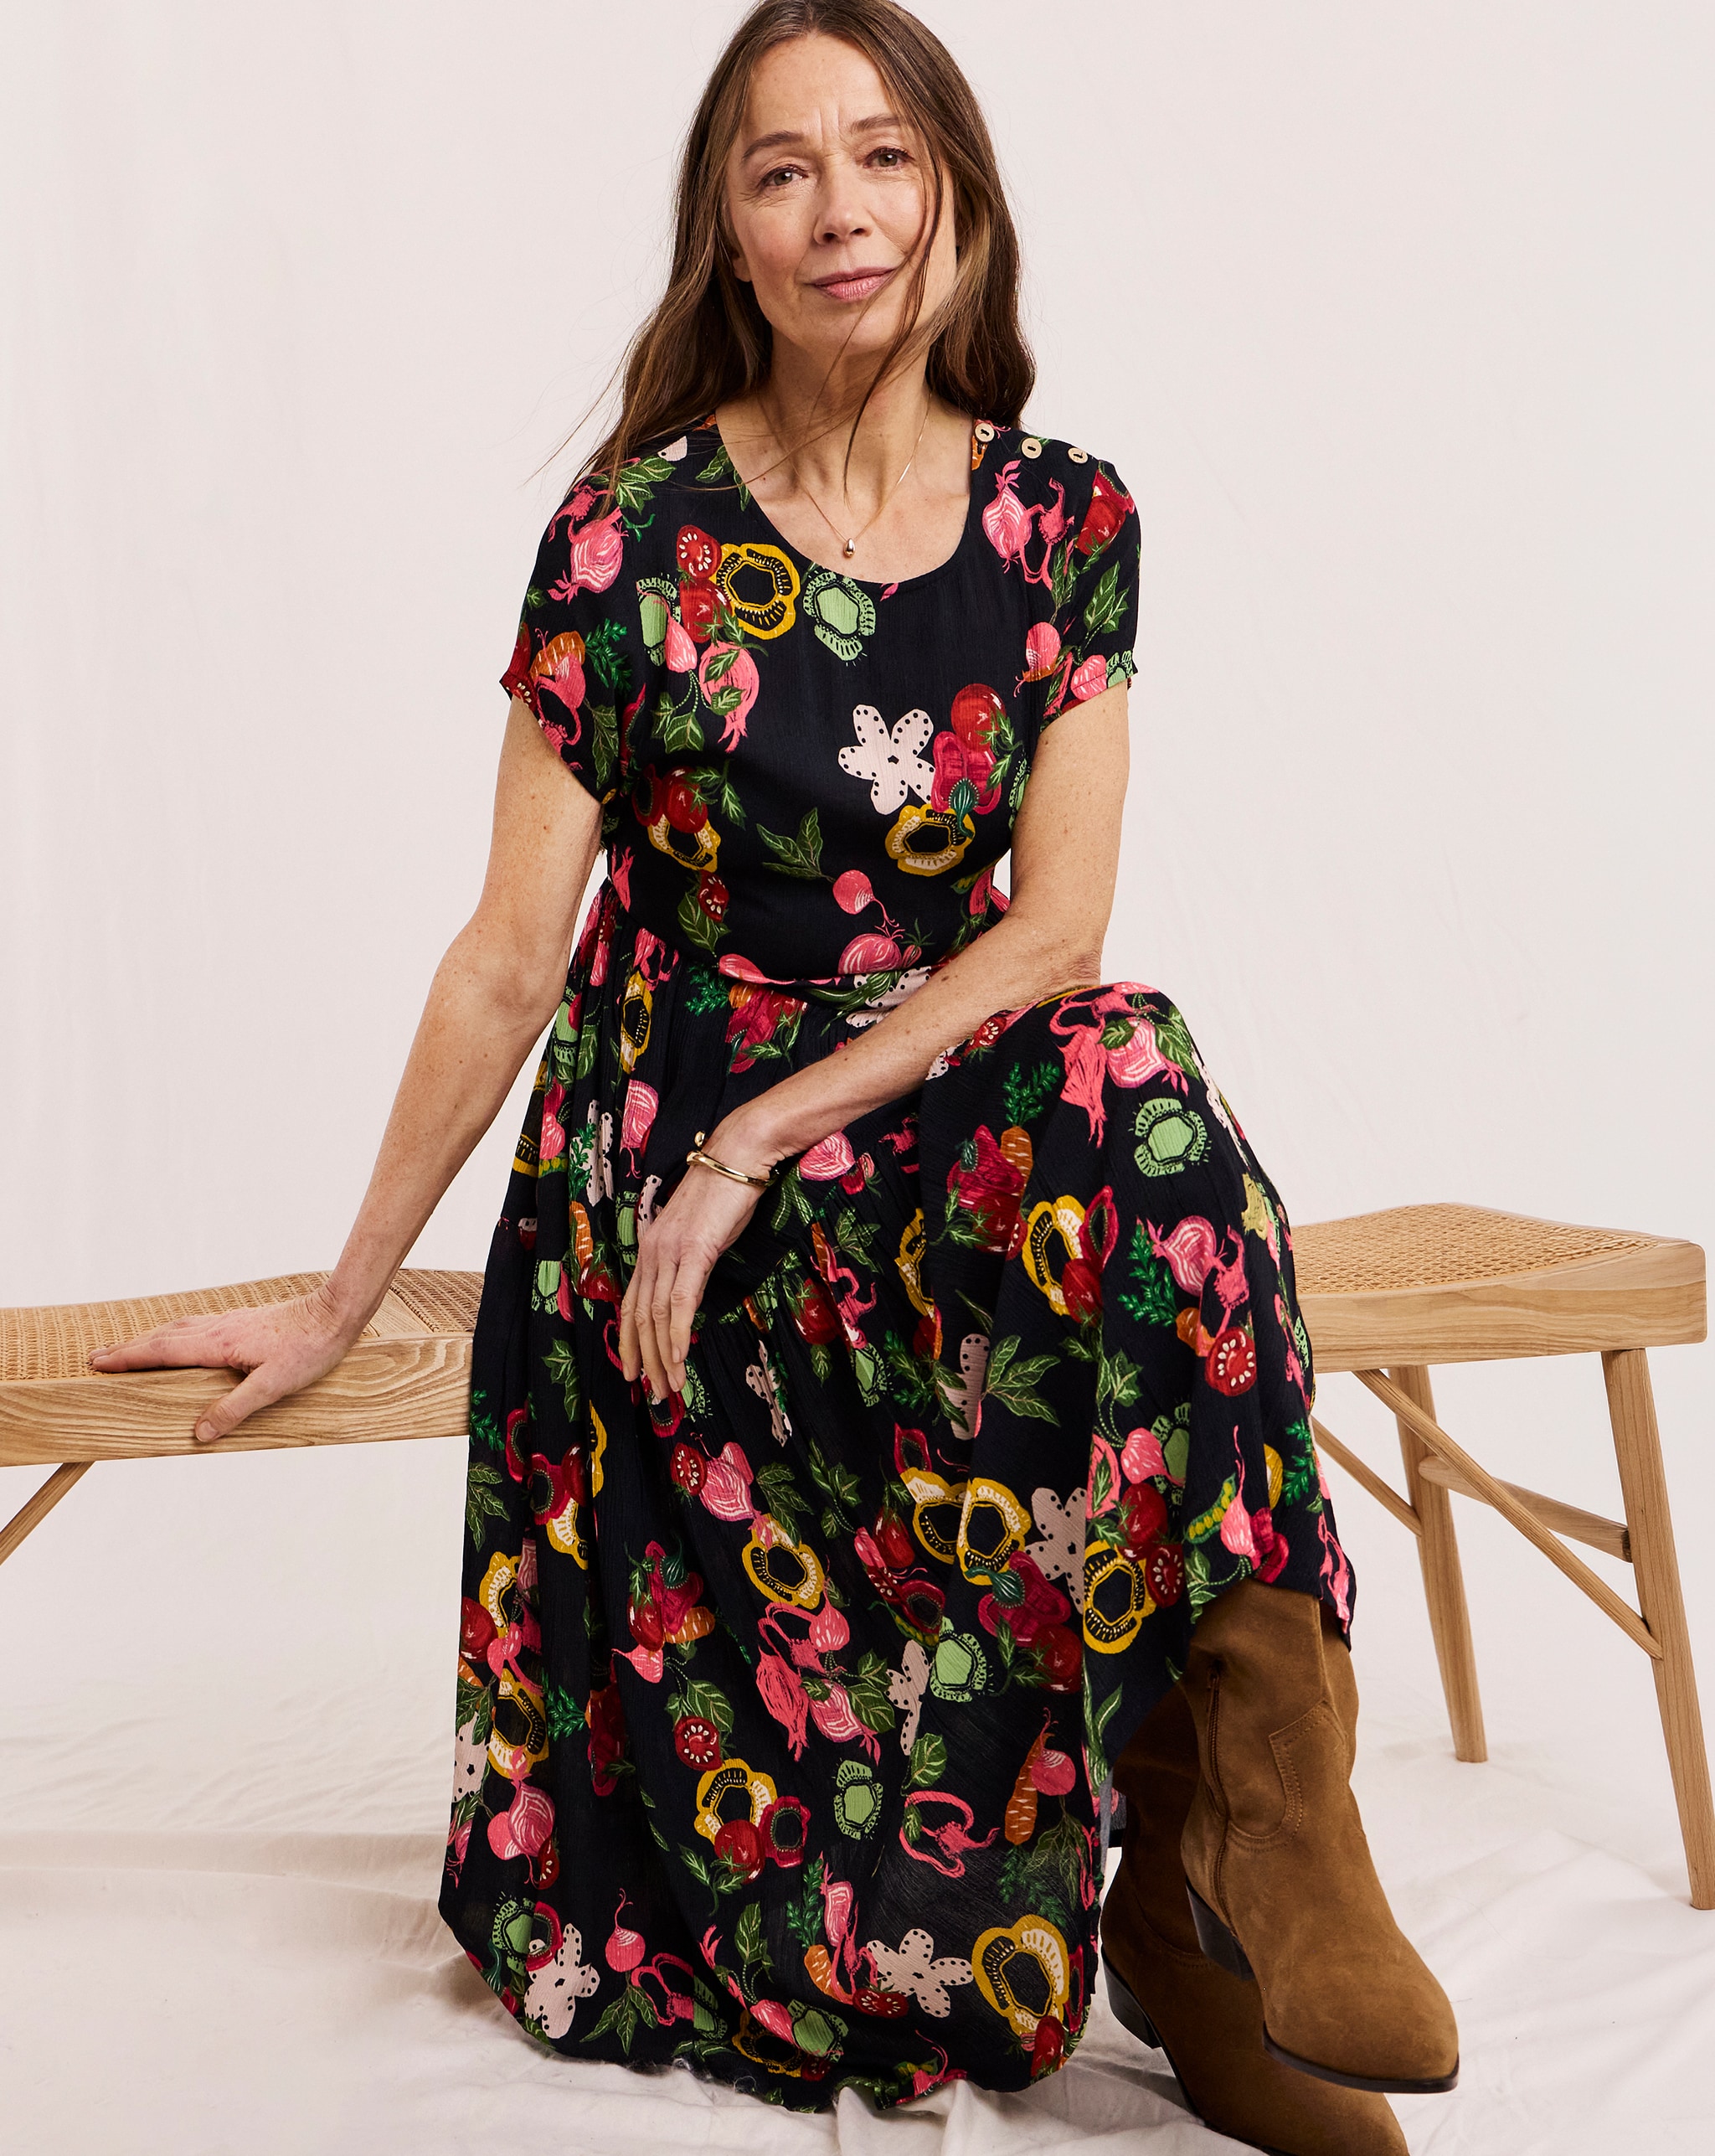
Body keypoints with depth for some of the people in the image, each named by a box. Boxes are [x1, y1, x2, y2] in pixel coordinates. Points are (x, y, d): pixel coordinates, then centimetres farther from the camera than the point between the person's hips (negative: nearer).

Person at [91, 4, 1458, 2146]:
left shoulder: (1064, 518, 2)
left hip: (951, 1113, 3)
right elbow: (512, 954, -2)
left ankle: (1215, 1809, -24)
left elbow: (1059, 928, -4)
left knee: (1115, 1083, -32)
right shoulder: (638, 531, -5)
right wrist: (343, 1299, 1)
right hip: (665, 1163, -3)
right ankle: (1229, 1782, -19)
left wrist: (762, 1146, -15)